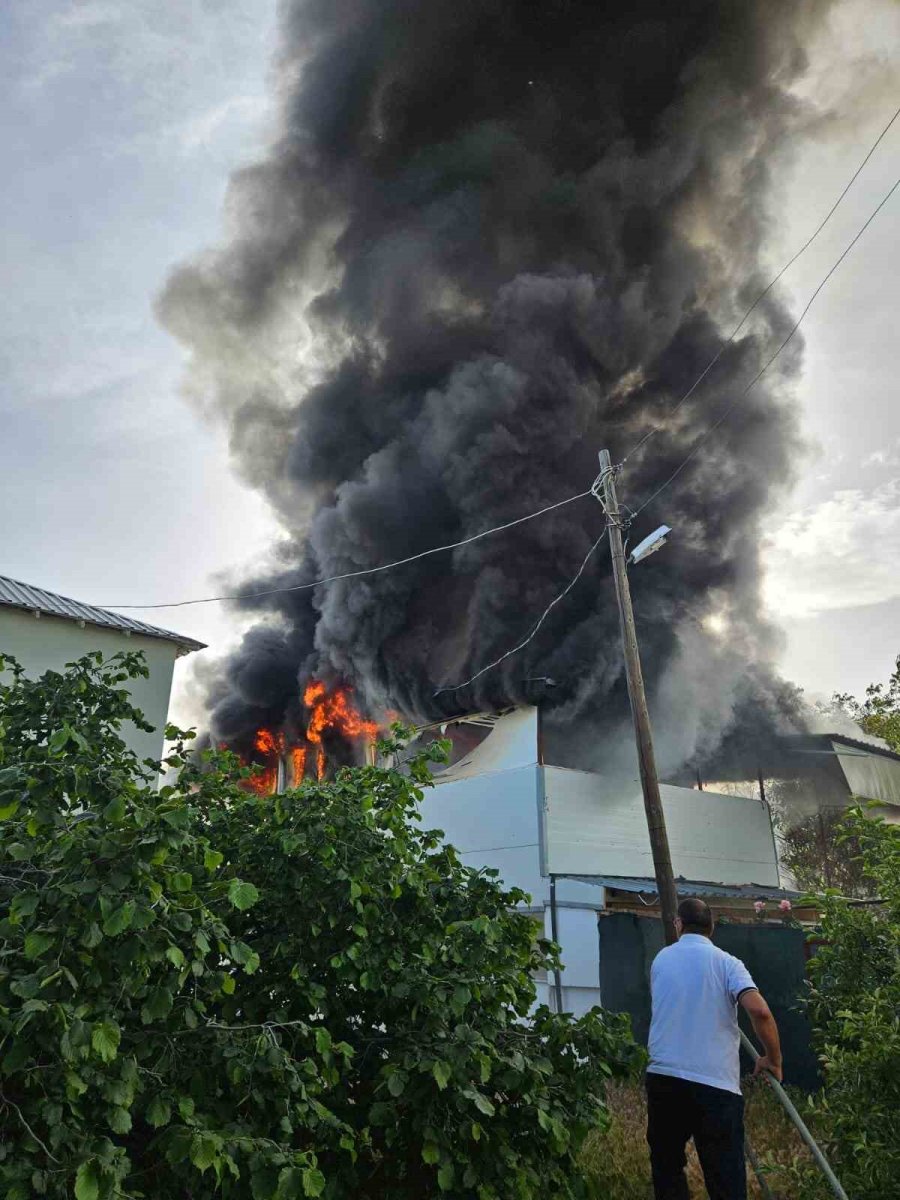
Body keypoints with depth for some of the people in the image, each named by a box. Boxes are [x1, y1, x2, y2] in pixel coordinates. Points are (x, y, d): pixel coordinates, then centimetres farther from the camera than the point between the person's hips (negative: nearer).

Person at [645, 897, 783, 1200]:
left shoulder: (661, 960, 12)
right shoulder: (726, 962, 0)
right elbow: (759, 1011, -14)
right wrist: (774, 1058, 1)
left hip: (663, 1077, 3)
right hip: (715, 1083, -3)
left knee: (666, 1166, 18)